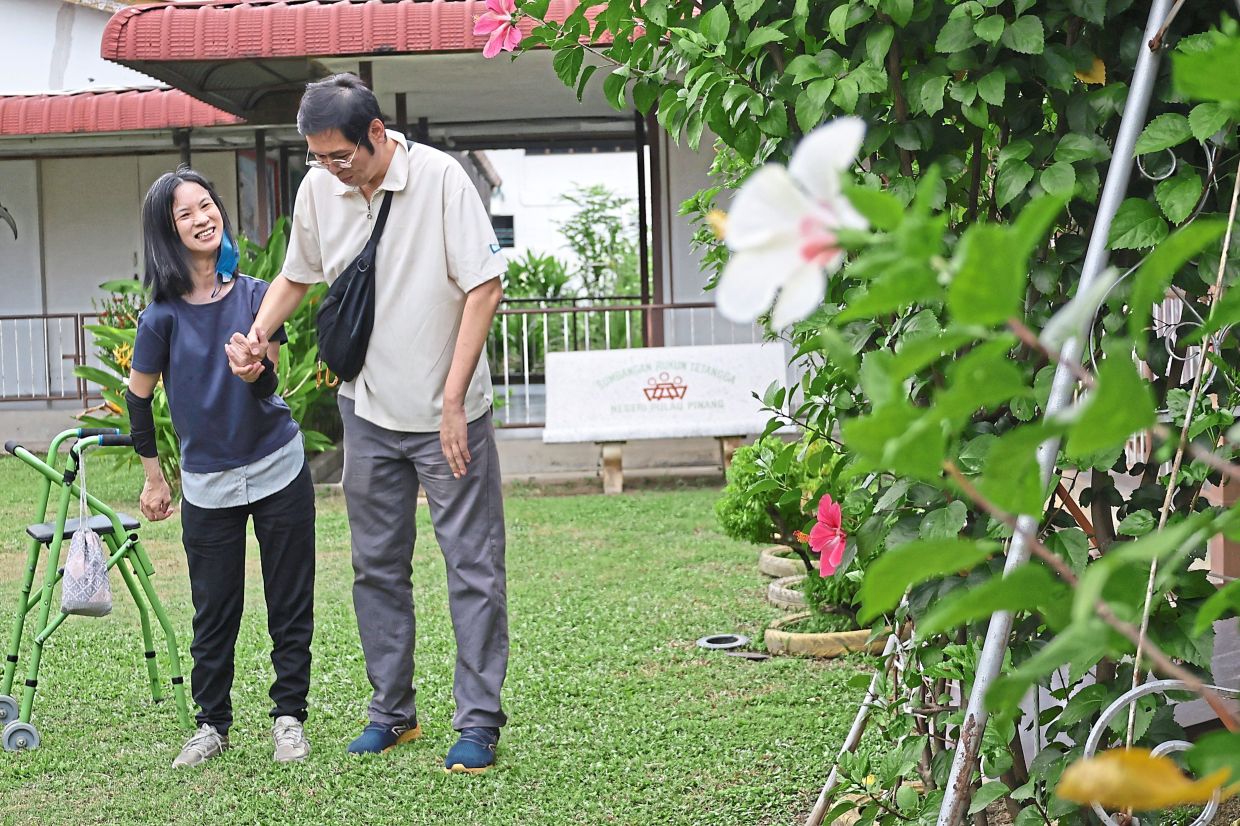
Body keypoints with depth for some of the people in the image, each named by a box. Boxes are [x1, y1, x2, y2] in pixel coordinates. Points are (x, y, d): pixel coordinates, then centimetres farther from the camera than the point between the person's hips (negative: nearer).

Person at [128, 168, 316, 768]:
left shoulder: (257, 294, -5)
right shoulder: (163, 314, -9)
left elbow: (266, 388, -8)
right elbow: (138, 395, 3)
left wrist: (257, 368, -31)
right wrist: (153, 478, 9)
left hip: (279, 470, 1)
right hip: (207, 483, -1)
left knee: (290, 605, 6)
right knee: (214, 611, 7)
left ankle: (290, 716, 20)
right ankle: (212, 723, 23)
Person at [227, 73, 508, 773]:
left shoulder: (441, 178, -16)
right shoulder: (318, 189, -1)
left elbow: (484, 288, -16)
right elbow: (297, 276, 16)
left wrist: (452, 403, -18)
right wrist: (257, 334, -3)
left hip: (449, 412, -5)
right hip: (369, 412, 5)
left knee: (473, 564, -1)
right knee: (377, 566, 12)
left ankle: (480, 722, 8)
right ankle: (392, 710, 24)